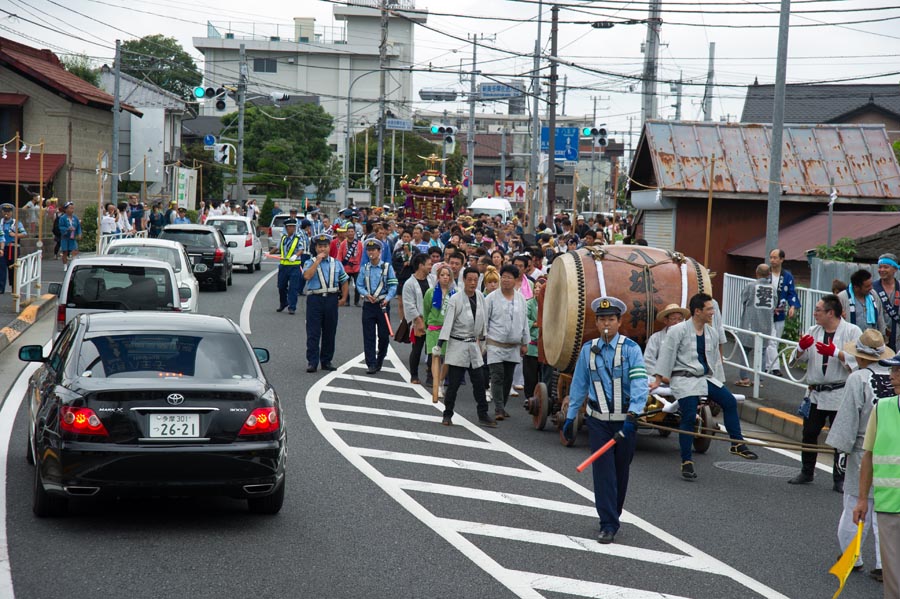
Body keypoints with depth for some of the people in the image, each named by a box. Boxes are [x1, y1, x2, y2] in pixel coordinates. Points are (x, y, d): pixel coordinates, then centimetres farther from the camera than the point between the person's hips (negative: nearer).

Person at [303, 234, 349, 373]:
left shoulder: (336, 264, 12)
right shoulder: (310, 263, 3)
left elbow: (344, 281, 18)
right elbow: (307, 276, -18)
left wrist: (344, 298, 8)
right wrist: (318, 261, -14)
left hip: (331, 299, 3)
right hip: (315, 299, -3)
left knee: (329, 332, 8)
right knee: (313, 333, -5)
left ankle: (326, 361, 17)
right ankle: (312, 362, -3)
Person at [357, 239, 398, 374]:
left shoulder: (387, 267, -2)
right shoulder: (364, 268, 6)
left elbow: (393, 286, -4)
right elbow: (359, 285, 7)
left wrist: (387, 299, -18)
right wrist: (367, 295, -11)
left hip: (383, 304, -2)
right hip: (368, 305, 2)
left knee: (384, 335, 4)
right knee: (368, 336, -3)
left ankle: (380, 358, 27)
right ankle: (371, 364, -2)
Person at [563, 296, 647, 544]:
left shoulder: (630, 348, -7)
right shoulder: (588, 350, 3)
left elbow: (639, 384, -17)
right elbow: (579, 385, 12)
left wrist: (632, 415, -29)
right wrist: (570, 417, 13)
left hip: (625, 421, -1)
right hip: (598, 421, 1)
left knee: (621, 470, 11)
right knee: (603, 470, -7)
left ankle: (613, 514, 30)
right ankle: (608, 525, -5)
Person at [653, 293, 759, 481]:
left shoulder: (712, 333, 13)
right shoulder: (678, 331, -5)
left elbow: (715, 359, 21)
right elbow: (666, 355, -5)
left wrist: (719, 383, 21)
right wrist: (659, 380, -7)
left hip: (706, 378, 6)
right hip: (684, 379, -6)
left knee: (729, 401, -12)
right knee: (689, 418, -12)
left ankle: (737, 444, -3)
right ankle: (686, 462, -4)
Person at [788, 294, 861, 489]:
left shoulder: (852, 332, -6)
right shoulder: (813, 331, 11)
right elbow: (798, 358, 11)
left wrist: (835, 352, -23)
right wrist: (801, 348, -10)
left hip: (840, 394, -5)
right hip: (816, 392, 5)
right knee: (809, 433, 10)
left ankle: (840, 478, 10)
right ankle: (807, 472, 26)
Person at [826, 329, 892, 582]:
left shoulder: (858, 379, -12)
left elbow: (849, 418, -11)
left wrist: (842, 447, -2)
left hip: (864, 451, -4)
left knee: (856, 506, 9)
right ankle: (884, 562, 5)